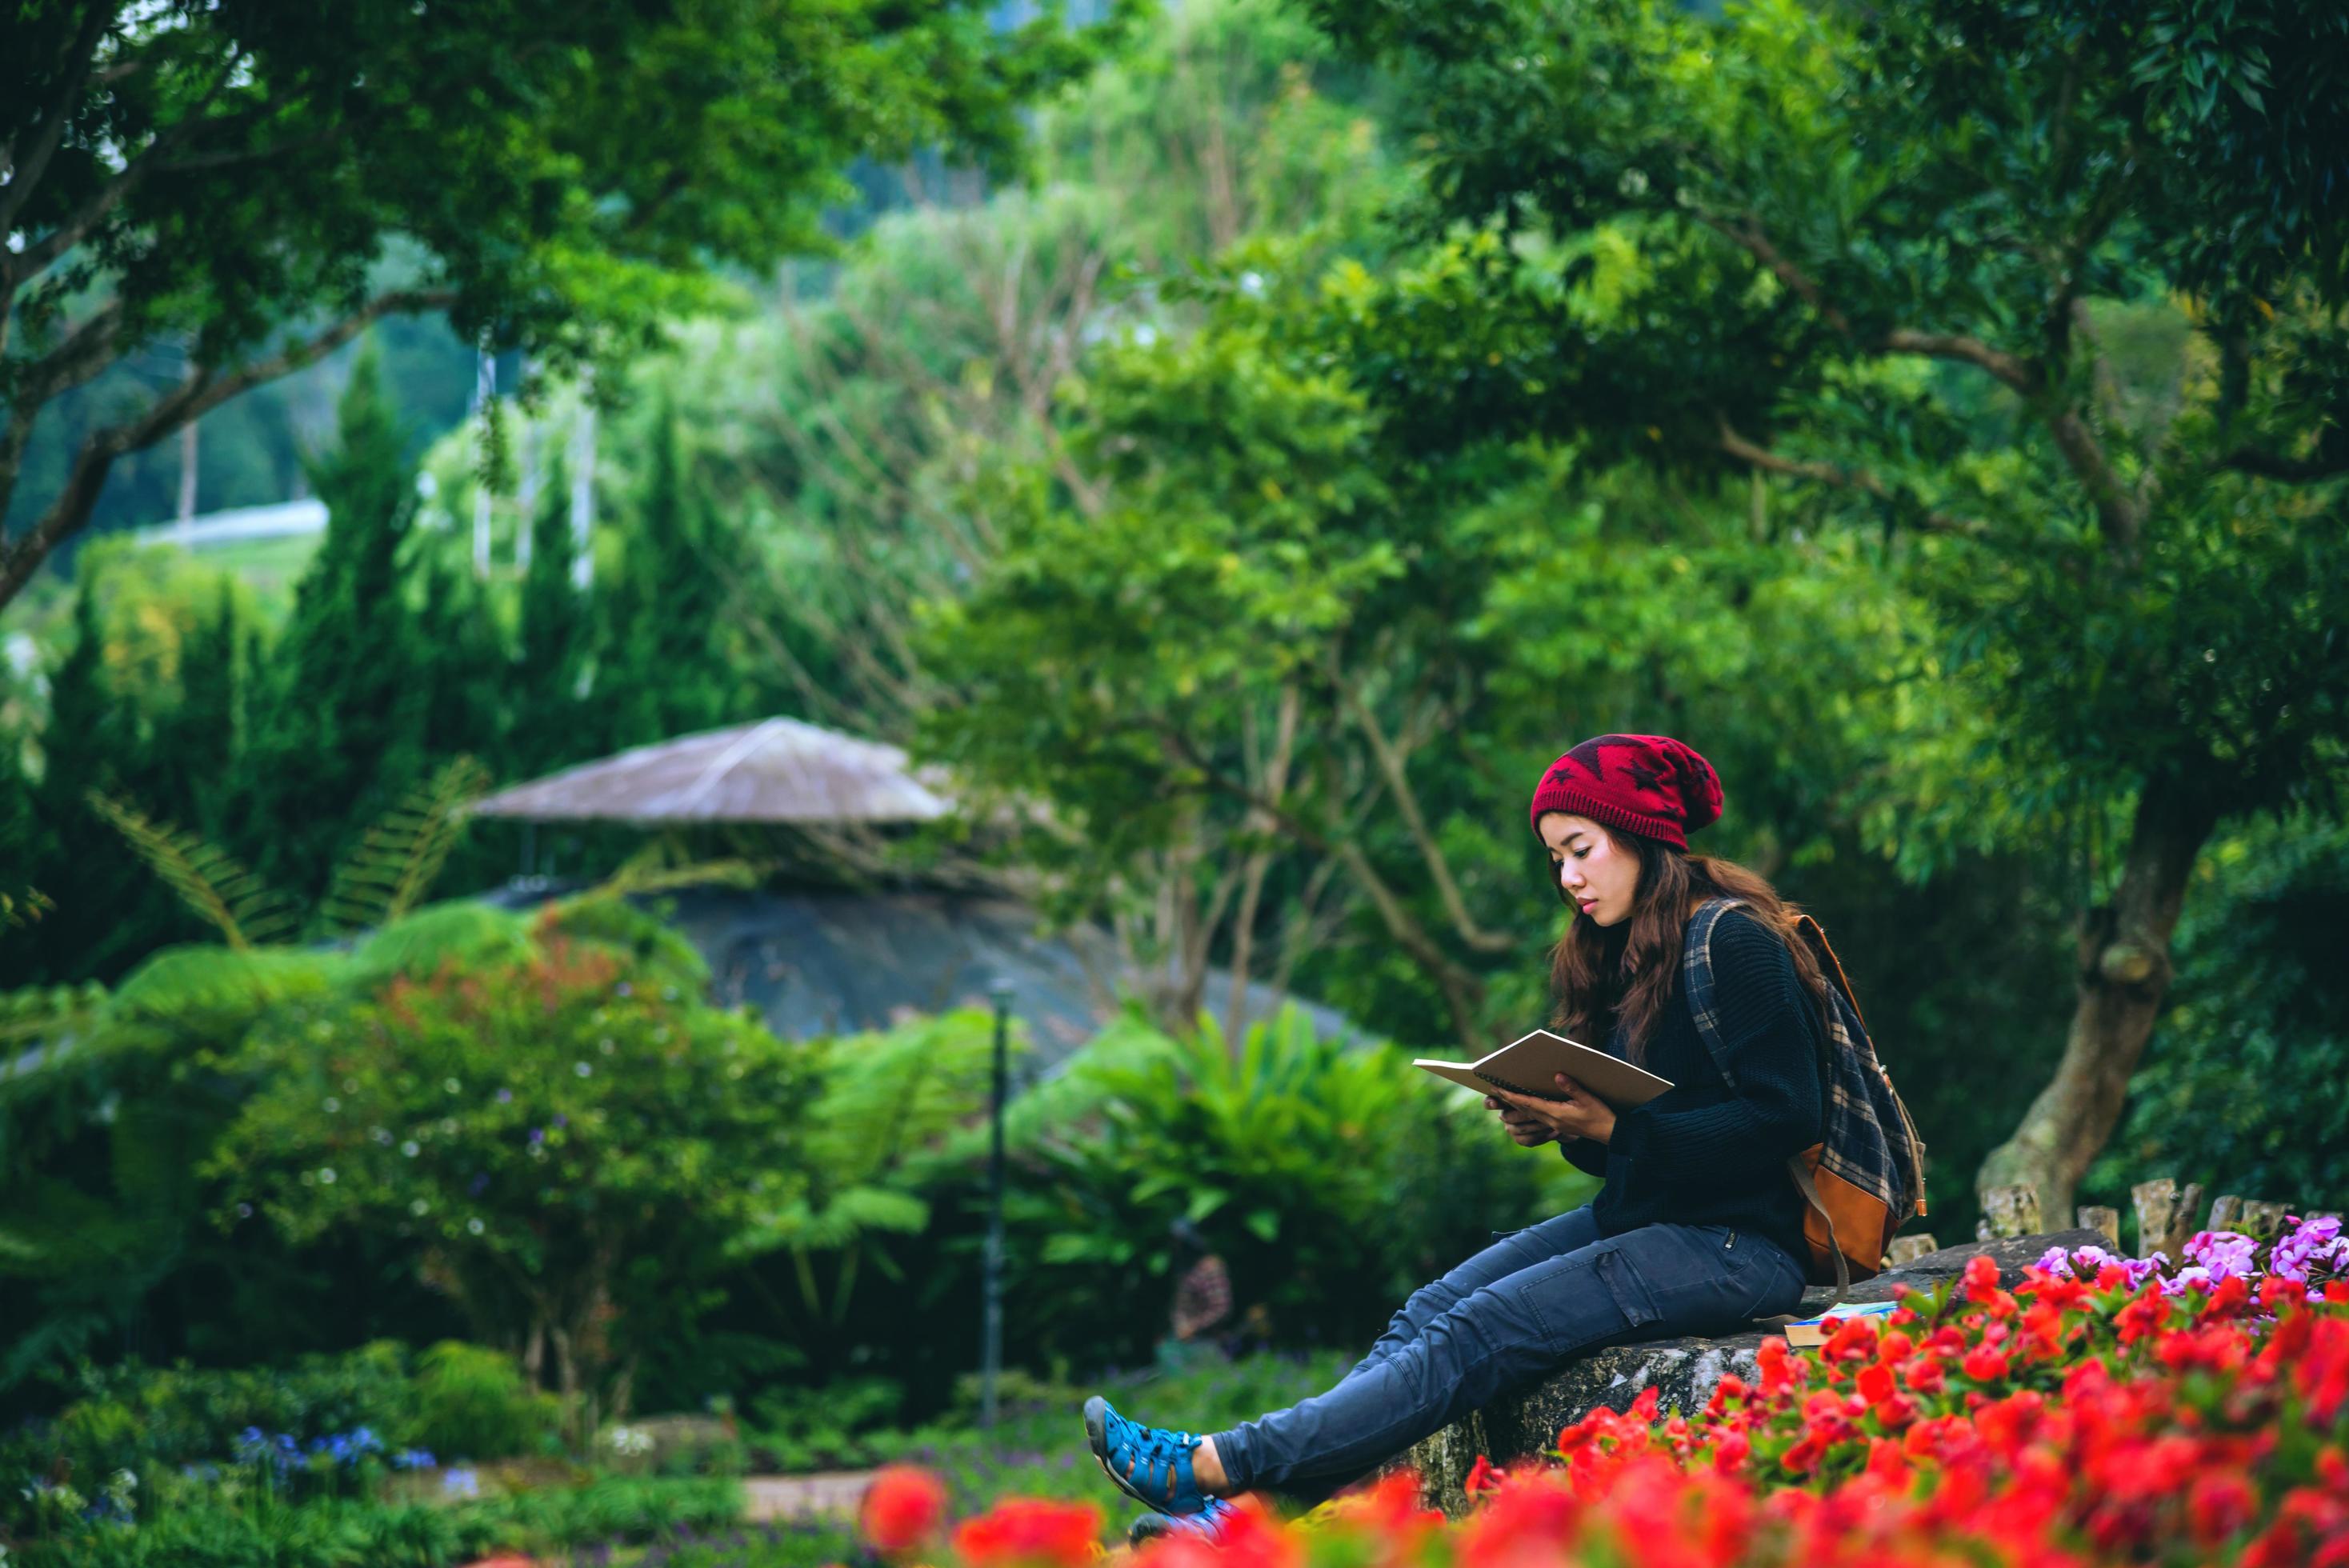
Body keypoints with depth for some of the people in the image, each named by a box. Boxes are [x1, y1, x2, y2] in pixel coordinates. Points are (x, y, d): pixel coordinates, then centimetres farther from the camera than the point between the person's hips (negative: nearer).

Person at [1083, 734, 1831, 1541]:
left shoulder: (1737, 944, -12)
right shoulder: (1633, 951, 16)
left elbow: (1787, 1116, -20)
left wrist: (1612, 1127, -23)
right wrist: (1564, 1125, -4)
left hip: (1733, 1244, -9)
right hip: (1637, 1220, 9)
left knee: (1480, 1331, -21)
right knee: (1431, 1308, -9)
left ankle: (1220, 1466, -26)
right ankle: (1259, 1506, -21)